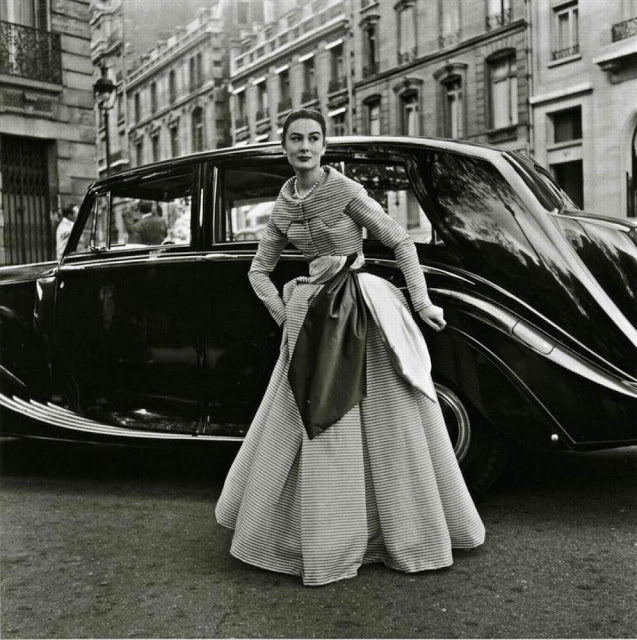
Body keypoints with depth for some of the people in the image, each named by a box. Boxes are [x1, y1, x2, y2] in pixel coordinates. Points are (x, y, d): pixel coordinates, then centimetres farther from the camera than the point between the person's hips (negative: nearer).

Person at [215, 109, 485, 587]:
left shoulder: (344, 190, -8)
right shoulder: (284, 206, 8)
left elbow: (401, 243, -7)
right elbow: (259, 270, 16)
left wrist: (421, 303, -11)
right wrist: (285, 315, 4)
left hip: (362, 313, -4)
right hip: (313, 315, 5)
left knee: (391, 424, 3)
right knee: (314, 427, 10)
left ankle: (413, 531, 21)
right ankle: (321, 535, 28)